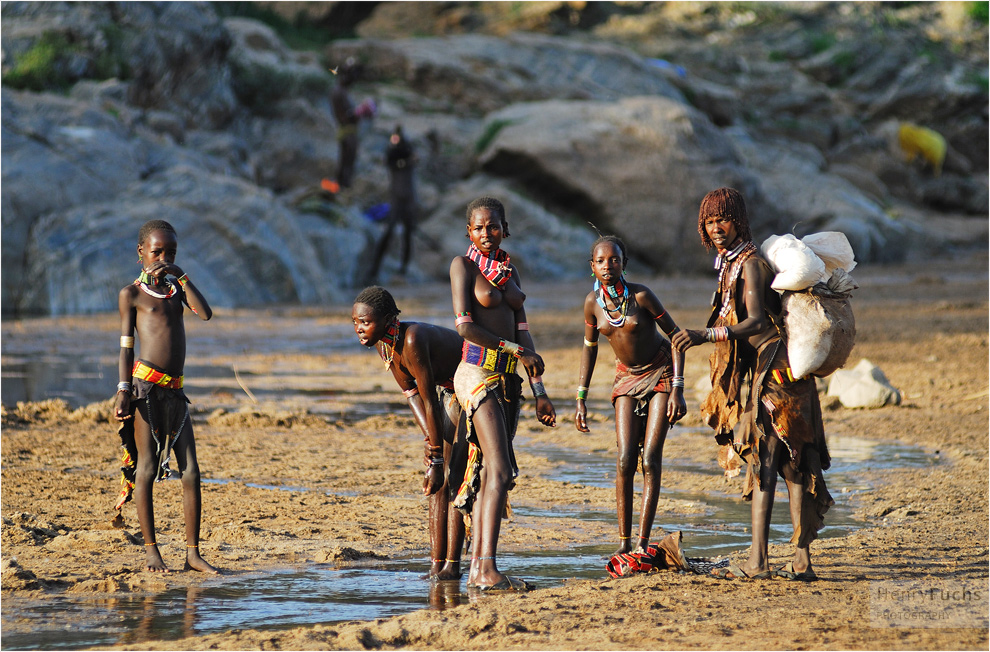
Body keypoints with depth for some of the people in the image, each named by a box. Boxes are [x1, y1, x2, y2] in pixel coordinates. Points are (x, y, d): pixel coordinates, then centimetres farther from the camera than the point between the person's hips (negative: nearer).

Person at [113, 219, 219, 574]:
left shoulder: (176, 289, 18)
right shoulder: (131, 294, 4)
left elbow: (205, 313, 0)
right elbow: (126, 345, 1)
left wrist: (181, 276, -1)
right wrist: (124, 390, -8)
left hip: (175, 390, 5)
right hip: (145, 385, -5)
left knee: (191, 472, 0)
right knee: (146, 468, -3)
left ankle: (192, 553, 3)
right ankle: (151, 551, 3)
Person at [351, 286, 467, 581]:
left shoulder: (413, 340, -35)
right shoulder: (383, 344, -10)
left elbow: (430, 401, -31)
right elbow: (412, 394, -3)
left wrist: (437, 460, -27)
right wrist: (430, 441, -14)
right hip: (449, 389, 8)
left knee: (452, 476, -13)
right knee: (437, 481, 4)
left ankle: (452, 565, -10)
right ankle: (436, 565, 5)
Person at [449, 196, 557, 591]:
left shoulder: (509, 270, 17)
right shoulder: (463, 265, -3)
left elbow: (522, 330, 16)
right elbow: (464, 326, -12)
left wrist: (539, 392, 13)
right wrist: (515, 349, -10)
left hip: (508, 379, 7)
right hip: (478, 375, -7)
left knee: (489, 475, 5)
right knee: (499, 471, -16)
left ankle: (477, 567, 8)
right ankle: (487, 569, -21)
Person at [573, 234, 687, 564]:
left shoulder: (641, 295, -22)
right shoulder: (593, 302, -9)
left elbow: (676, 335, -14)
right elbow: (589, 347, 6)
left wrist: (677, 389, -19)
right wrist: (581, 399, 5)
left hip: (661, 373, -3)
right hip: (627, 377, 3)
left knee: (650, 460, -10)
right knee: (625, 460, -9)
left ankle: (643, 543, -8)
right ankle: (624, 542, -3)